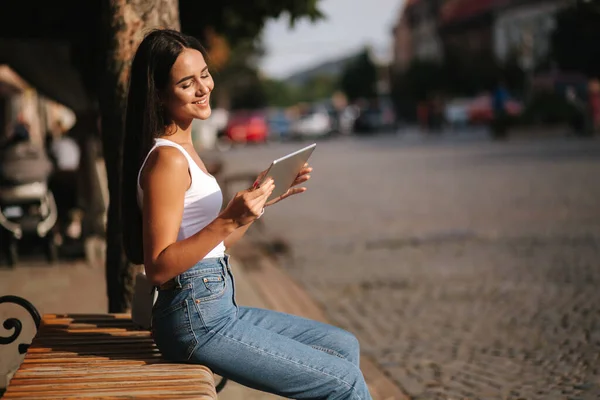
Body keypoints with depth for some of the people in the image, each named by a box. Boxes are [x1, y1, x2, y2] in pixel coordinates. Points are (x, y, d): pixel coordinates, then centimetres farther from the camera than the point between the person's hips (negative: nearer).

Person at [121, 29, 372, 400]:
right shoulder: (167, 159, -17)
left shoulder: (183, 148, 13)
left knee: (345, 345, 16)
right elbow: (158, 268, -21)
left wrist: (264, 198, 7)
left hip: (218, 309, 10)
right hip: (198, 320, -10)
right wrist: (229, 220, -28)